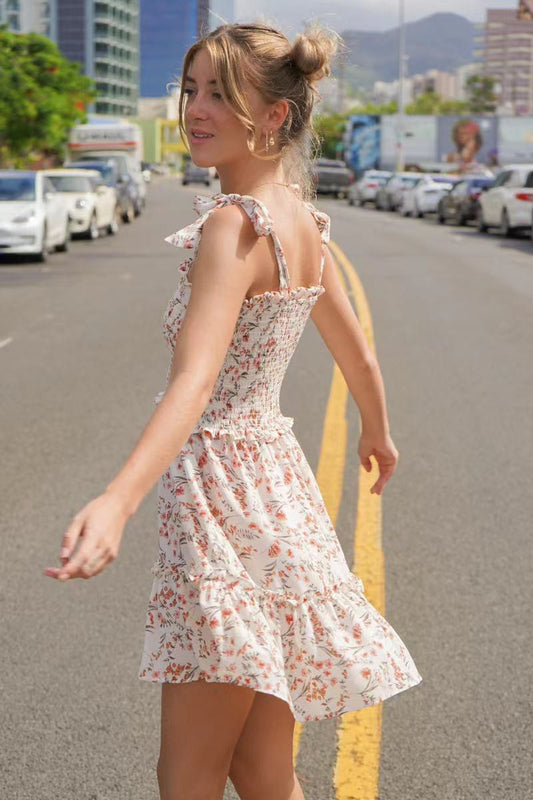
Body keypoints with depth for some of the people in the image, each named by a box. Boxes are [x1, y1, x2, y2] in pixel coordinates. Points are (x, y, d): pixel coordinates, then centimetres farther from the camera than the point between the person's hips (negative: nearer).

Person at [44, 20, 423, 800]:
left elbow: (195, 379, -32)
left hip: (223, 489, -9)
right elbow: (360, 359, 21)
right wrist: (378, 434, 41)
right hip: (277, 476, 9)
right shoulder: (303, 221, 9)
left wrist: (118, 500, -45)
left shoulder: (234, 224, -17)